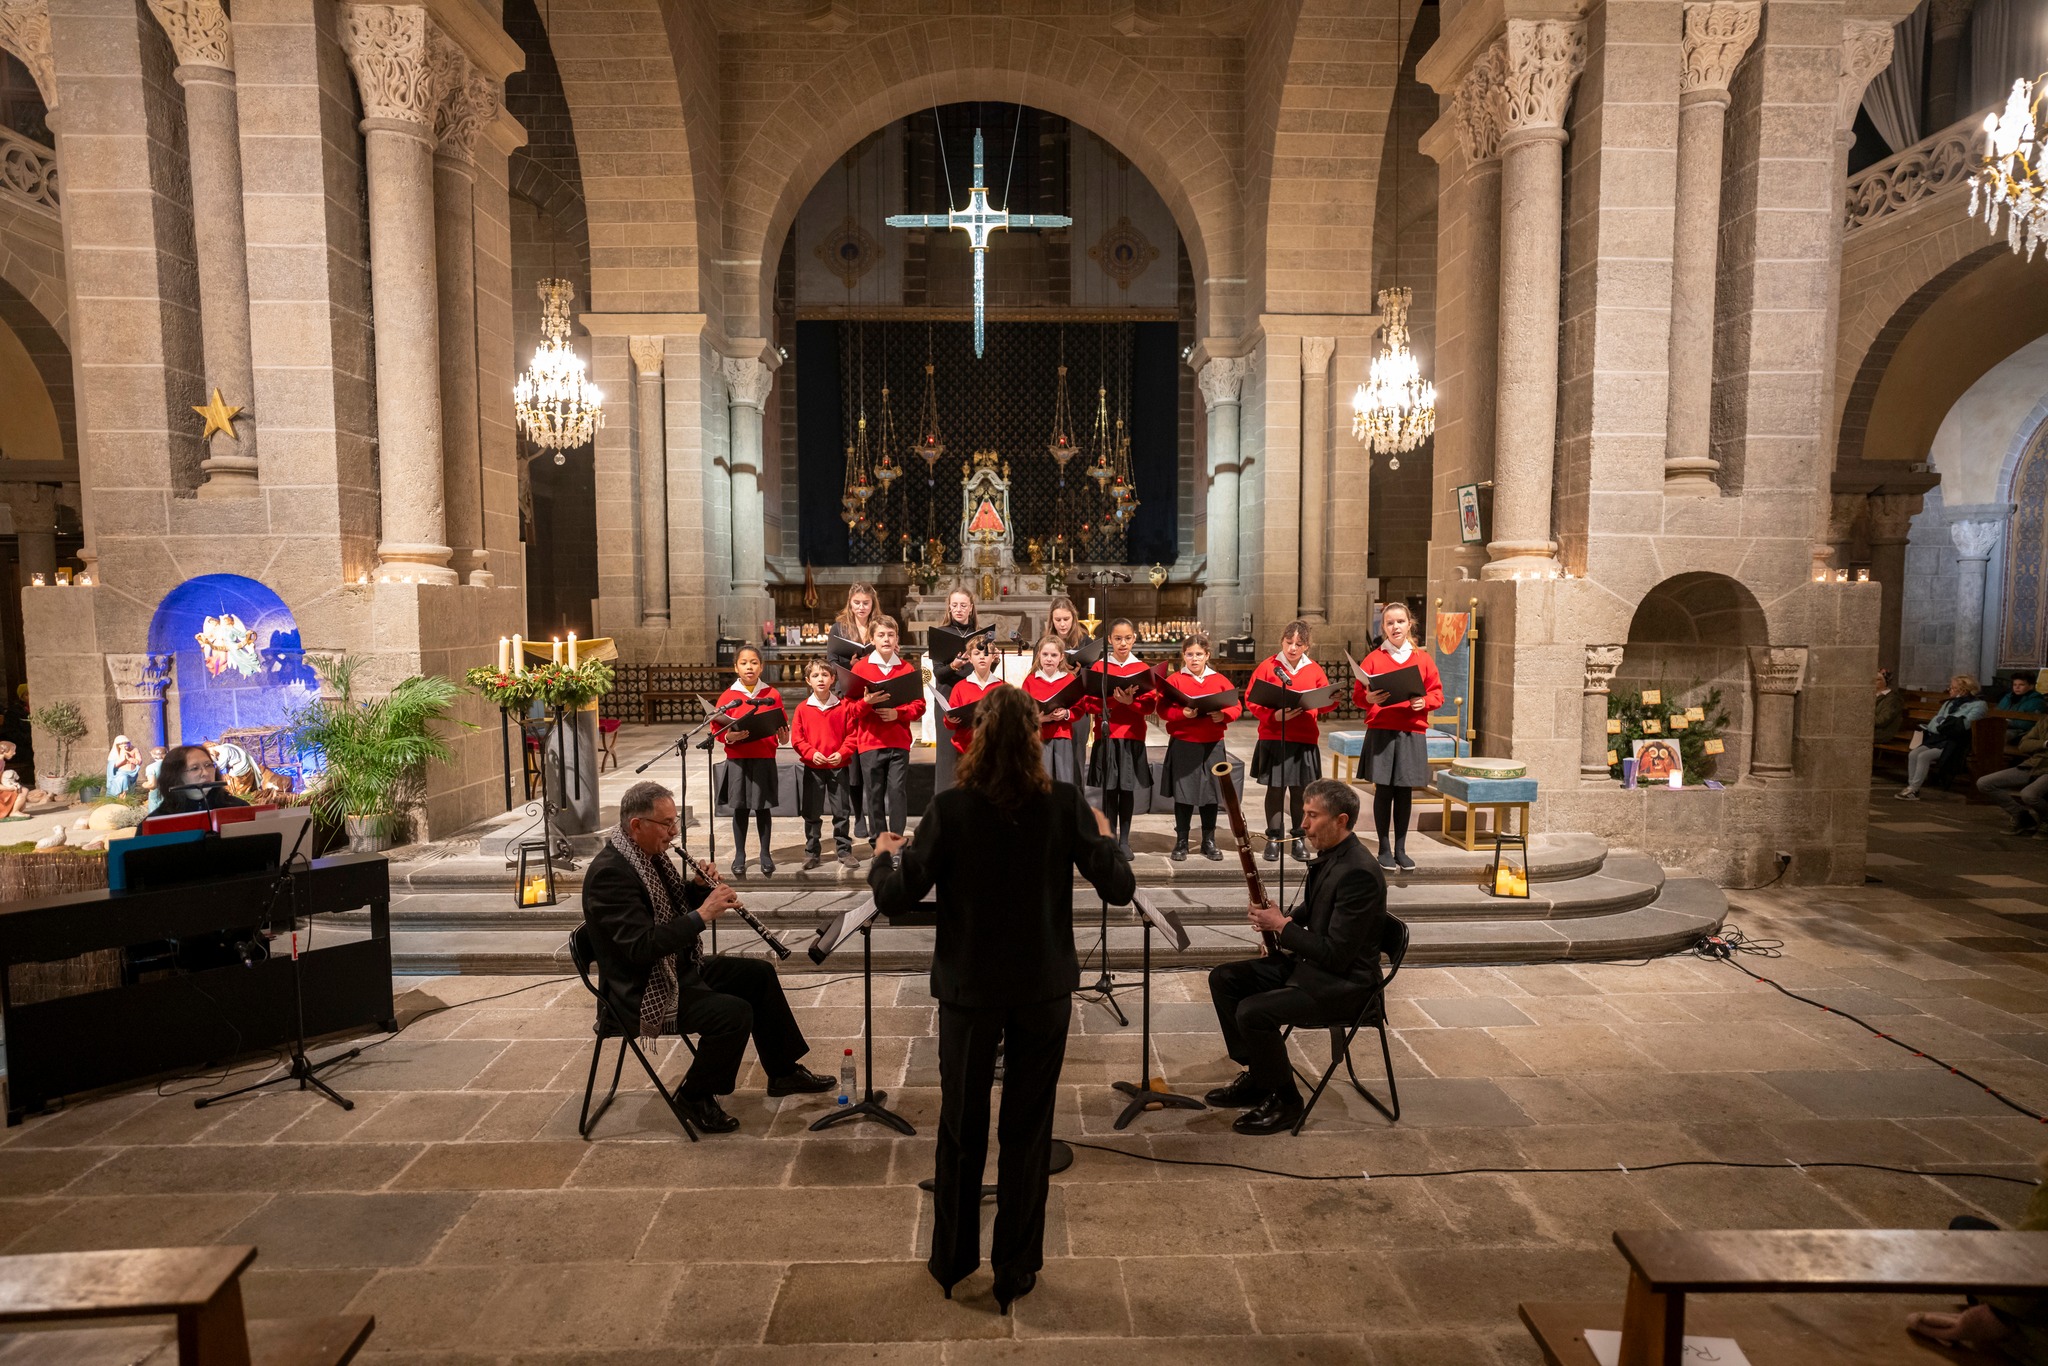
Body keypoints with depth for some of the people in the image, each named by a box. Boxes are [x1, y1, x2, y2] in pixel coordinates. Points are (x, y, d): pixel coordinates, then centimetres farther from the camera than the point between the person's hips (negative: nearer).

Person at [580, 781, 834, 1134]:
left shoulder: (650, 854, 4)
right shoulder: (610, 872, -26)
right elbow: (641, 946, -32)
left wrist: (698, 887, -3)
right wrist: (702, 915, -31)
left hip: (681, 967, 10)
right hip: (645, 992, -10)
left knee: (759, 975, 12)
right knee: (735, 1013, -24)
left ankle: (784, 1072, 24)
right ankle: (695, 1096, 1)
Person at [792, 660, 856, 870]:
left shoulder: (842, 707, -1)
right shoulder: (803, 709, -1)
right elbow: (796, 738, -1)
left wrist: (842, 753, -14)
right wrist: (811, 753, -15)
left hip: (838, 766, 0)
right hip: (812, 768, 1)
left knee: (841, 811, 6)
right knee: (811, 813, 8)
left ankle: (844, 850, 17)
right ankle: (811, 851, 19)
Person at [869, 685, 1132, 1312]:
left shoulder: (950, 809, -16)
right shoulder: (1065, 803, -13)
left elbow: (895, 899, -12)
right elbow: (1119, 887, -8)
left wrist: (885, 855, 8)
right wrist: (1104, 836, 10)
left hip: (969, 988, 0)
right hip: (1044, 988, 1)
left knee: (961, 1126, 18)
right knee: (1027, 1129, 15)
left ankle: (951, 1261, 35)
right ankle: (1016, 1269, 28)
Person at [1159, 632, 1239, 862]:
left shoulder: (1219, 680, 7)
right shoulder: (1175, 680, 0)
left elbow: (1236, 706, 5)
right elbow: (1163, 709, -7)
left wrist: (1223, 715, -15)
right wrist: (1182, 714, -24)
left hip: (1212, 745, 3)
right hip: (1183, 746, -2)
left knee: (1211, 794, 9)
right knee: (1183, 795, 3)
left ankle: (1209, 841, 22)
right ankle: (1181, 842, 15)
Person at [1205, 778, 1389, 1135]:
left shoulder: (1359, 873, -26)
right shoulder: (1327, 855, 4)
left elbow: (1336, 954, -27)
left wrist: (1282, 925, -17)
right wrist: (1277, 918, 0)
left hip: (1343, 982, -10)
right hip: (1307, 961, 10)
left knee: (1253, 1012, -24)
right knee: (1223, 979, 5)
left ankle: (1284, 1101, -1)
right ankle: (1255, 1077, 16)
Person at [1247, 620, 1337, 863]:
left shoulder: (1314, 670, 7)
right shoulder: (1268, 667, 0)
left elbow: (1328, 701, 8)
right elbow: (1252, 701, -4)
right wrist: (1274, 715, -18)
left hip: (1304, 741, 2)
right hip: (1273, 739, -2)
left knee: (1300, 790, 6)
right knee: (1275, 788, 4)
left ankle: (1300, 839, 18)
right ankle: (1273, 838, 15)